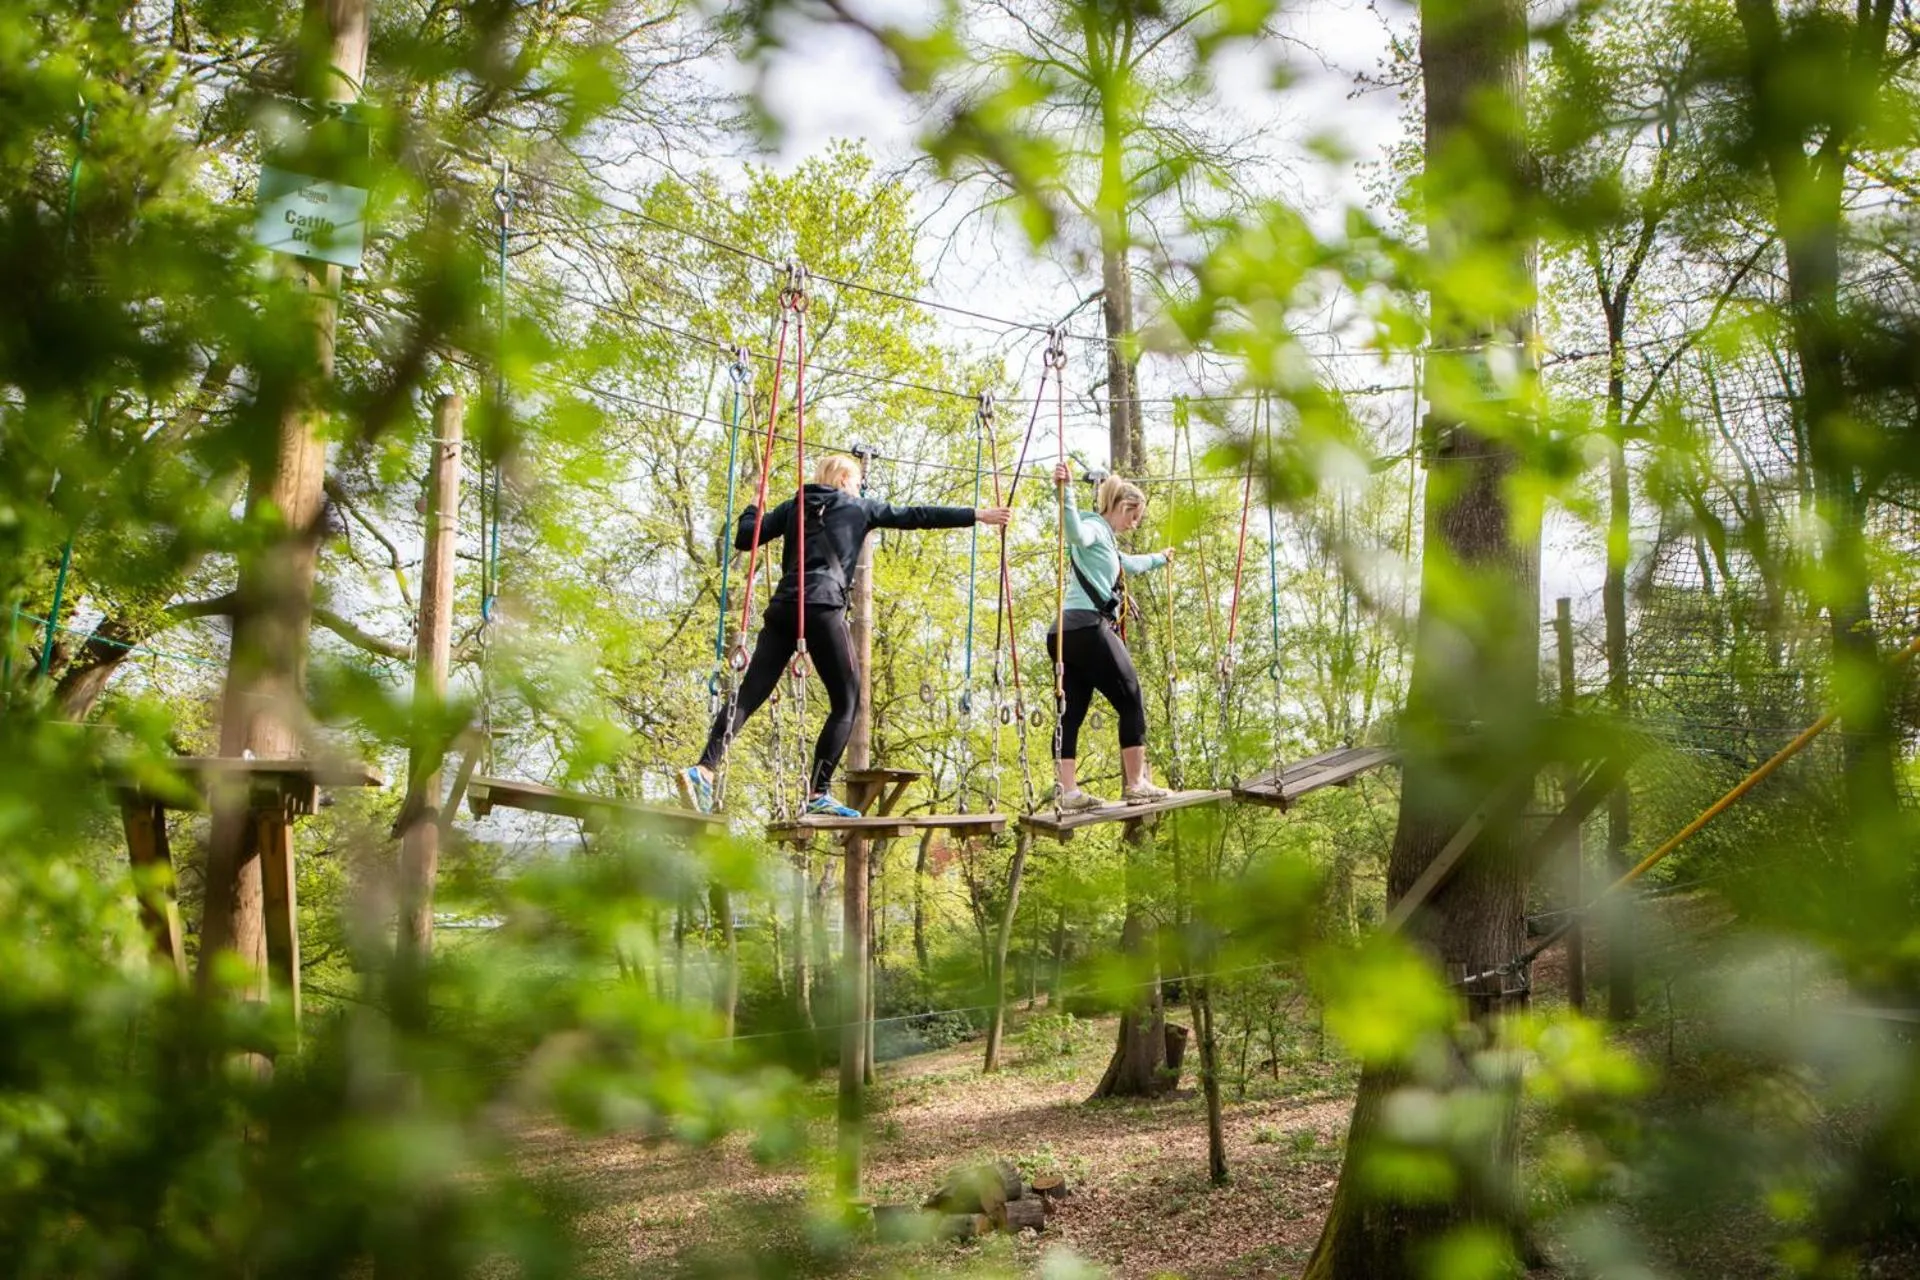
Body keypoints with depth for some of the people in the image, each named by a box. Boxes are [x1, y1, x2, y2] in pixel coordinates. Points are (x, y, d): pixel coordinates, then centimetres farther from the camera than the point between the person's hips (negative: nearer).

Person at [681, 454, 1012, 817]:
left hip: (782, 609, 5)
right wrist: (976, 515, 16)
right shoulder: (858, 508, 14)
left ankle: (704, 769, -19)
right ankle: (817, 794, -6)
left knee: (750, 694, -1)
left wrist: (755, 502, 33)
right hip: (822, 608, -5)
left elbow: (745, 538, 14)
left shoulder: (792, 507, 22)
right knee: (846, 701, 4)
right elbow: (915, 516, 13)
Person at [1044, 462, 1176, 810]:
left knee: (1072, 713, 1)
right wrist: (1065, 494, -43)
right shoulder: (1094, 527, -1)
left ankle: (1067, 792, -7)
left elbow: (1131, 564, 50)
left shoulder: (1106, 542, 29)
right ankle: (1137, 784, 2)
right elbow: (1075, 533, -27)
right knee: (1132, 702, 0)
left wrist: (1159, 559, 68)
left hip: (1067, 634, 10)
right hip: (1089, 627, -10)